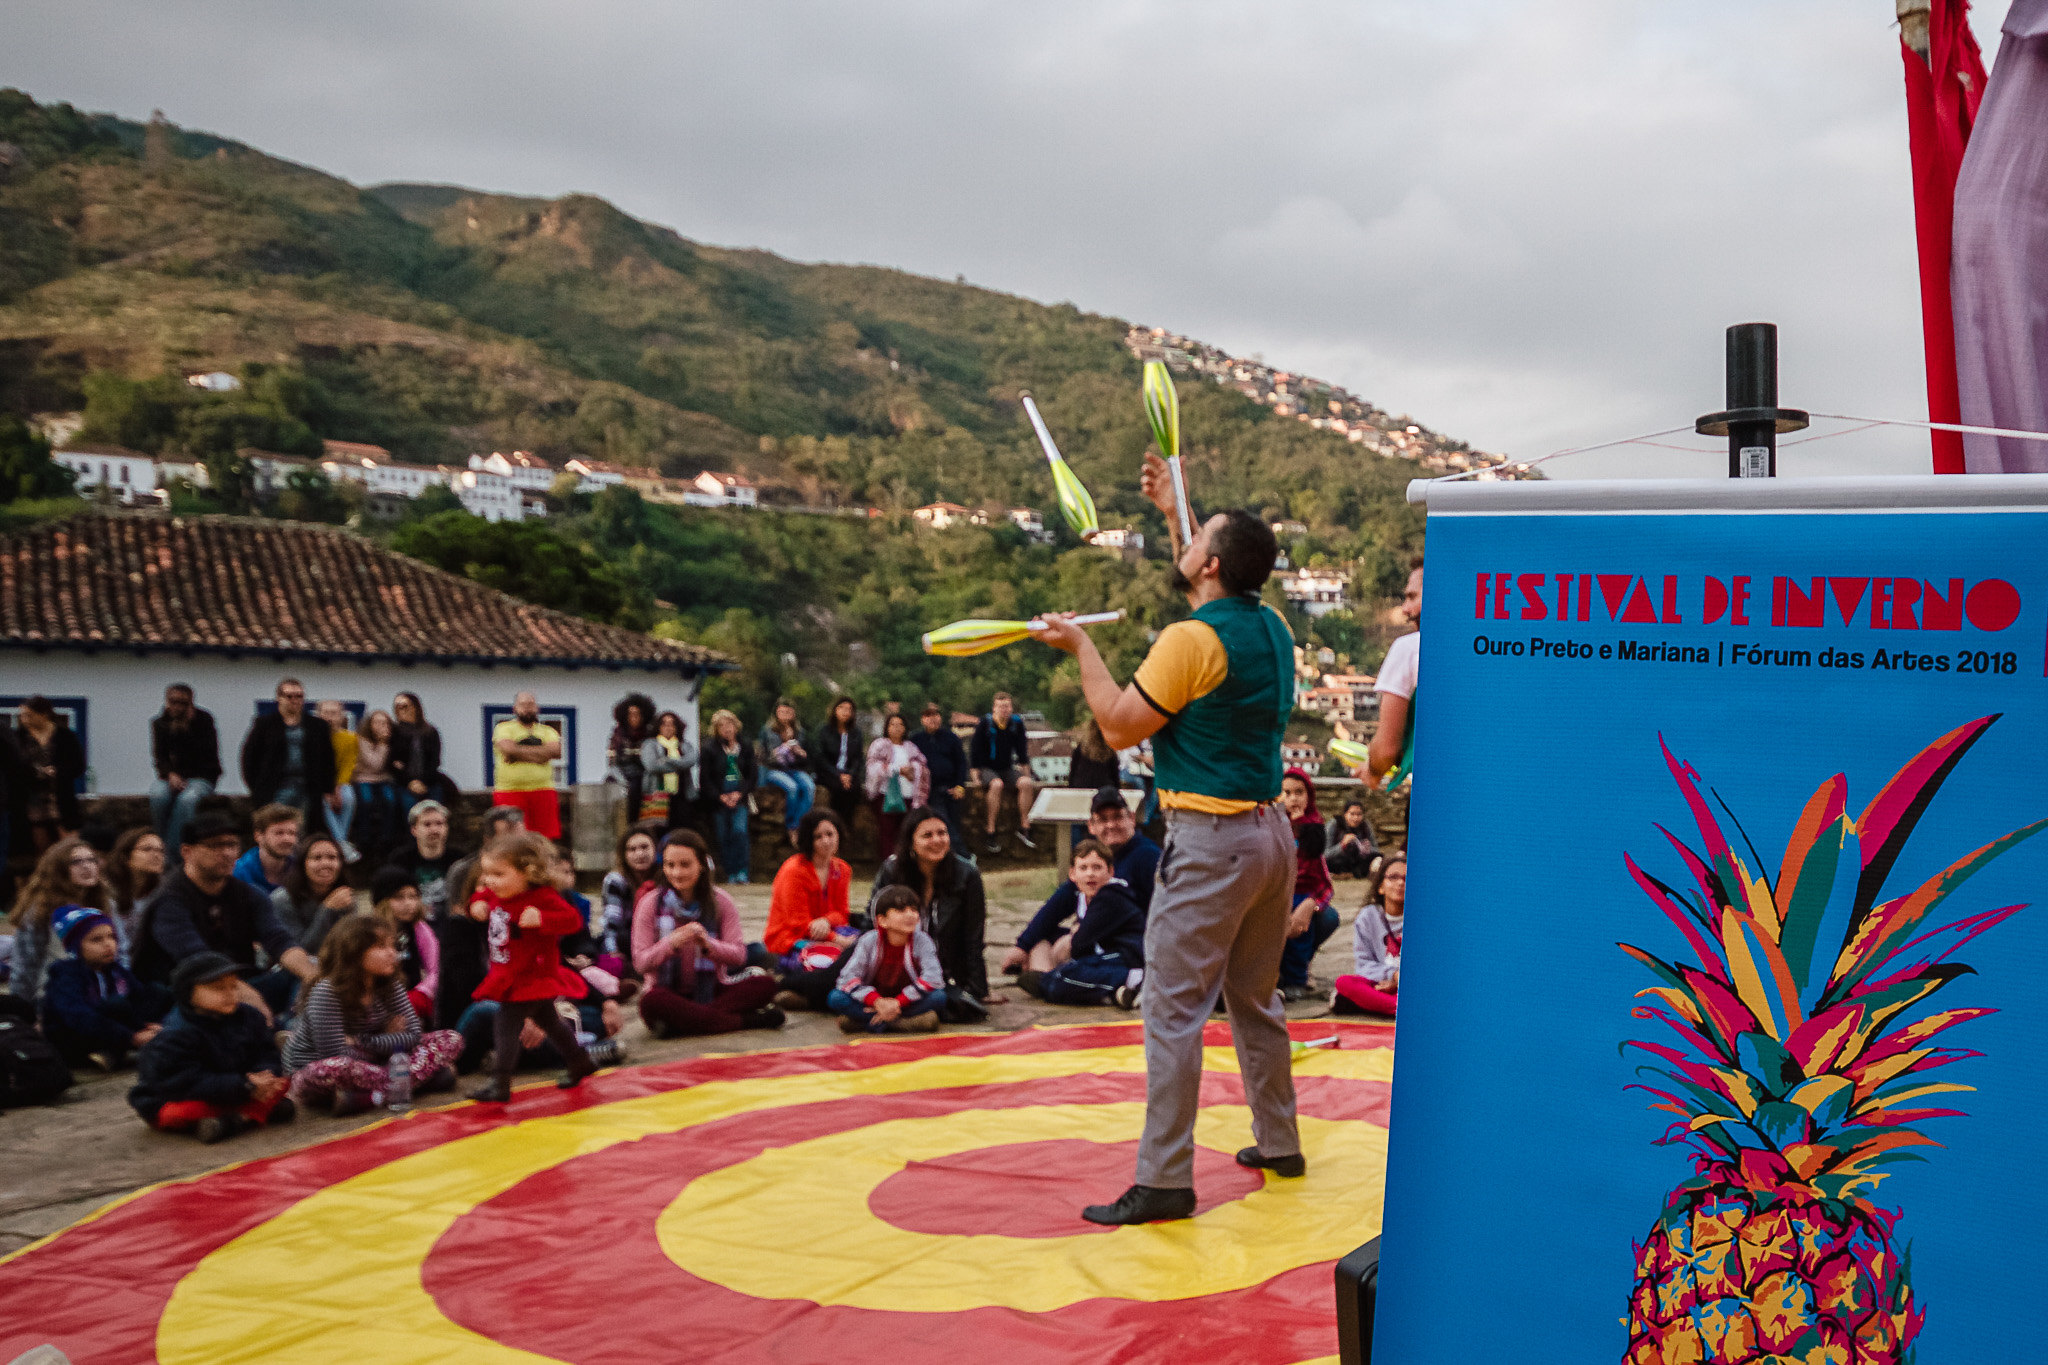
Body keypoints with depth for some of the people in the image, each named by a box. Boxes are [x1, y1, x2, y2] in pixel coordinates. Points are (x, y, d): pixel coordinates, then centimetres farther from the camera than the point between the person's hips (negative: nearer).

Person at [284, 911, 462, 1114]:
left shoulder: (390, 985, -2)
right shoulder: (327, 991, -21)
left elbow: (414, 1035, -6)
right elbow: (334, 1055, -26)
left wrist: (361, 1042, -17)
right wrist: (387, 1041, -16)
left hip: (362, 1066, 7)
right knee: (334, 1069, -45)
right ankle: (423, 1078, -30)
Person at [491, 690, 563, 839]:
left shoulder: (548, 731, 17)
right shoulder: (504, 728, 8)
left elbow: (556, 751, -4)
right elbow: (508, 749, -12)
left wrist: (520, 752, -6)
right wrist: (538, 754, -6)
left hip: (542, 791, 3)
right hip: (510, 791, -2)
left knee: (545, 839, -2)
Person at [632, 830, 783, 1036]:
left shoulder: (720, 902, 4)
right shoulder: (651, 904, 0)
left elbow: (739, 956, -4)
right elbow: (640, 963, -5)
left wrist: (708, 944, -24)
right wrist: (671, 944, -24)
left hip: (713, 992, 2)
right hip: (669, 993, -2)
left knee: (765, 984, -23)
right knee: (650, 1002, -38)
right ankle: (746, 1021, -31)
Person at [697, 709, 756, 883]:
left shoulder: (745, 748, 7)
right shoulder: (710, 748, 0)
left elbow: (751, 776, 7)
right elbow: (704, 778, -1)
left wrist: (739, 794, -9)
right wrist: (720, 797, -11)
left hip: (739, 797, 1)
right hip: (717, 798, 0)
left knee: (739, 831, -18)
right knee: (723, 836, -5)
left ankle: (741, 872, -13)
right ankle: (730, 874, 4)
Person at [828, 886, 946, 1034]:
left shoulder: (921, 940, -11)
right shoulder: (869, 941, -12)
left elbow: (933, 978, -21)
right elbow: (848, 976, -18)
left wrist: (898, 1002, -27)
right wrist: (877, 1002, -32)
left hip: (906, 1001, 0)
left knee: (939, 996, -28)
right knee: (835, 998, -26)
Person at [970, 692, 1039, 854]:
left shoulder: (1017, 723, 2)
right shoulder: (984, 723, -9)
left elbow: (1022, 750, 9)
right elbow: (977, 751, -8)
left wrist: (1026, 774, 5)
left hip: (1008, 768, 4)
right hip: (987, 769, -4)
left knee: (1026, 783, -25)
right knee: (996, 784, -36)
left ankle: (1024, 828, -16)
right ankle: (991, 832, -33)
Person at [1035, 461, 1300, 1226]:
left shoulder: (1192, 640, -17)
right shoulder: (1272, 630, 8)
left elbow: (1120, 726, -10)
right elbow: (1220, 587, 30)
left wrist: (1081, 649, 2)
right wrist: (1173, 509, 34)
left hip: (1212, 841, -9)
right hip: (1270, 831, 9)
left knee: (1174, 1009, -5)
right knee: (1255, 999, 20)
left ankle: (1164, 1180, -2)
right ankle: (1278, 1143, 30)